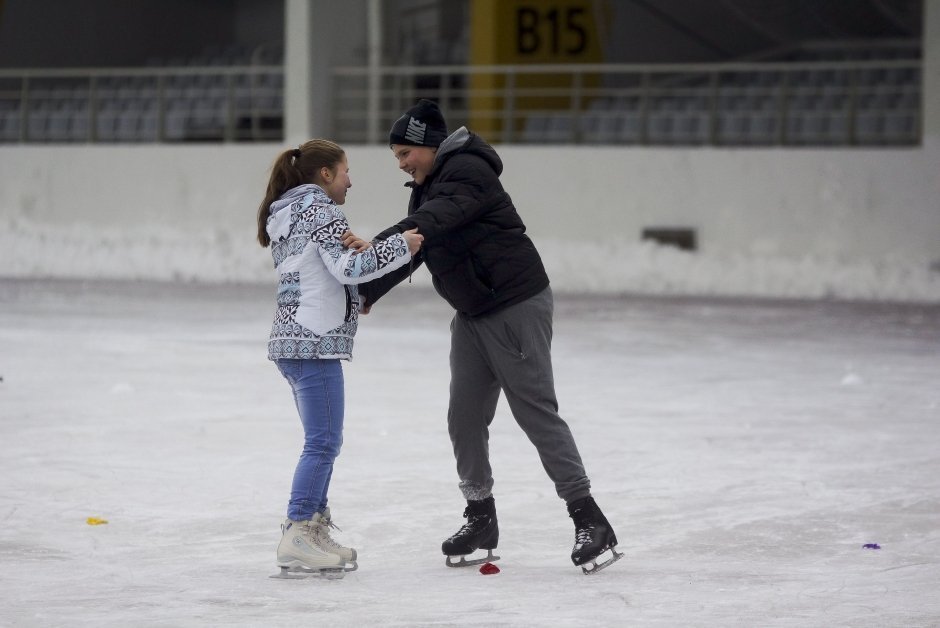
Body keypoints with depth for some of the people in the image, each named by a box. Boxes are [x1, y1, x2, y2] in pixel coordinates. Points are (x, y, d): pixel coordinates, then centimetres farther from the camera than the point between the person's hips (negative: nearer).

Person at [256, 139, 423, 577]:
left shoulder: (287, 215, 19)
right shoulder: (322, 211, -9)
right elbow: (347, 267, -20)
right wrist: (401, 245, -15)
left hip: (290, 341, 10)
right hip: (315, 343, -10)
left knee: (325, 441, 17)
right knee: (323, 442, -9)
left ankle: (314, 530, 20)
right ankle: (296, 538, -13)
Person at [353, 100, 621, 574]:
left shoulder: (467, 172, -16)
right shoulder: (427, 187, 15)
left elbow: (431, 222, -33)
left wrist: (376, 245, -46)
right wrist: (367, 293, 3)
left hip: (517, 305, -9)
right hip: (472, 313, 10)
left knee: (535, 411, -10)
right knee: (465, 416, 6)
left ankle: (590, 522, -8)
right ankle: (480, 518, 18)